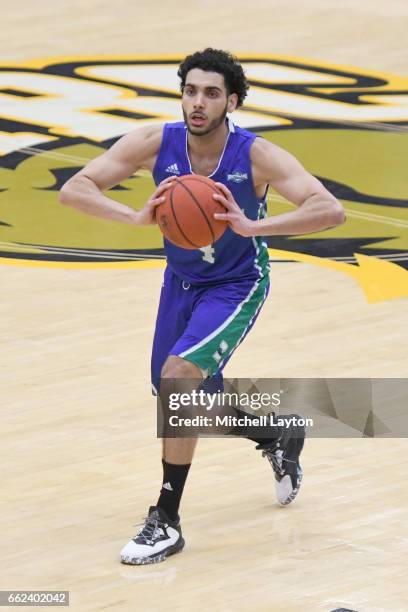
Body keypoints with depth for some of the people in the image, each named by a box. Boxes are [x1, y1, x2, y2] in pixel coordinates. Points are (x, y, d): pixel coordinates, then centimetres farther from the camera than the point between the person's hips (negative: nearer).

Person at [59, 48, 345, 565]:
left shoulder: (257, 156, -27)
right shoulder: (155, 143, -20)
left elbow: (331, 211, -35)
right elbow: (73, 190, -22)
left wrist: (252, 226, -47)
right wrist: (136, 216, -40)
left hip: (236, 284, -5)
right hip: (182, 279, 5)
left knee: (179, 373, -25)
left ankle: (166, 521, -14)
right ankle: (278, 438, 47)